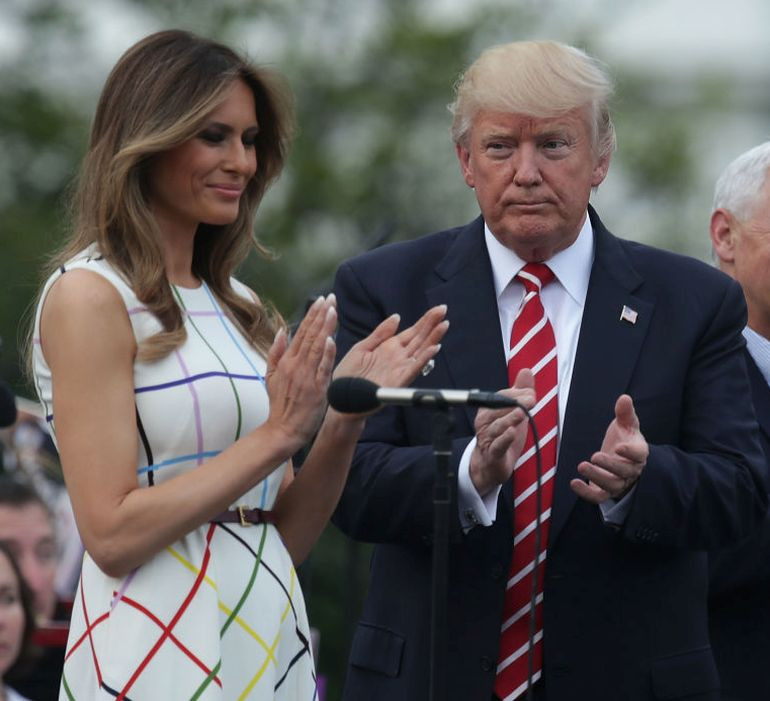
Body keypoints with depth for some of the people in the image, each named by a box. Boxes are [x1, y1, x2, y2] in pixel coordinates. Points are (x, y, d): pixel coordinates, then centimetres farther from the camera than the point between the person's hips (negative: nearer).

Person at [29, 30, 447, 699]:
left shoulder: (235, 305, 12)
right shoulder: (90, 296, -8)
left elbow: (284, 539, 11)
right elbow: (113, 534, -15)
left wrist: (344, 417, -3)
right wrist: (278, 435, -15)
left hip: (268, 638, 7)